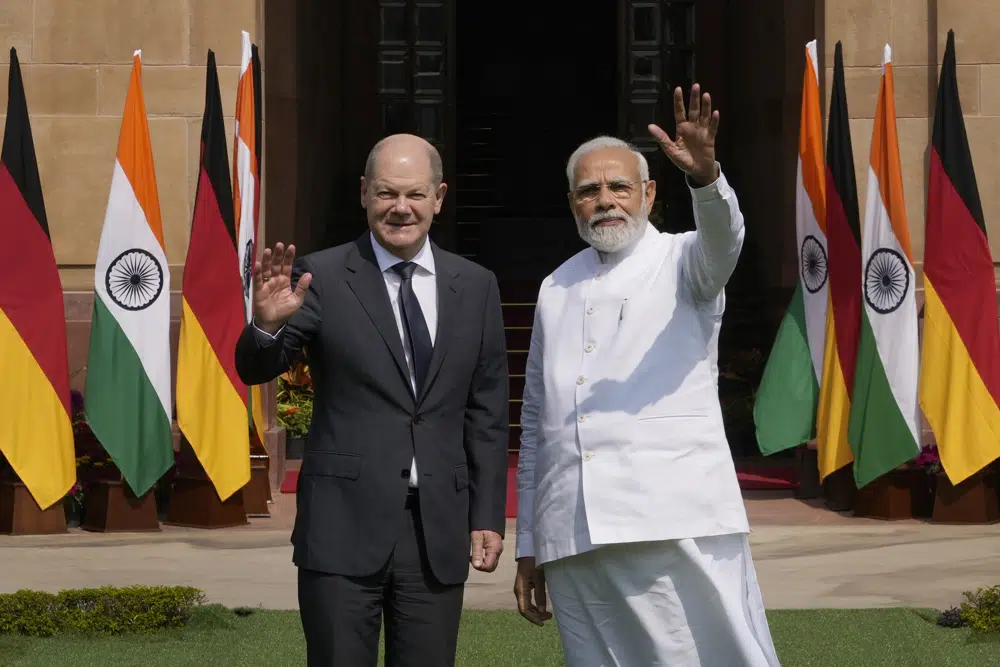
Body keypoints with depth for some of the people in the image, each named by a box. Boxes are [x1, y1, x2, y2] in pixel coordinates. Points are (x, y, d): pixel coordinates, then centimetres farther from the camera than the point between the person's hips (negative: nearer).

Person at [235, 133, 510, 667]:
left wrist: (488, 517, 7)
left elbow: (488, 414, 11)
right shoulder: (321, 277, -1)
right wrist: (267, 324, -31)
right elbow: (255, 369, -9)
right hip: (345, 526, -3)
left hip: (439, 532, 3)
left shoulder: (475, 287, 9)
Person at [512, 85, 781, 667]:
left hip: (678, 528, -4)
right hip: (574, 543, 4)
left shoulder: (682, 262, 8)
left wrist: (706, 176, -39)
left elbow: (723, 240, -17)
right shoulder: (557, 289, 20)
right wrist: (528, 544, 19)